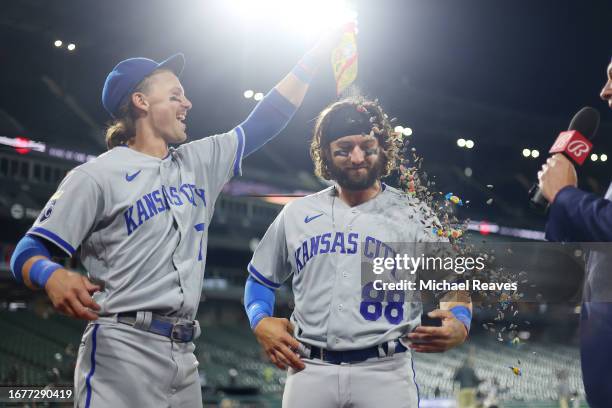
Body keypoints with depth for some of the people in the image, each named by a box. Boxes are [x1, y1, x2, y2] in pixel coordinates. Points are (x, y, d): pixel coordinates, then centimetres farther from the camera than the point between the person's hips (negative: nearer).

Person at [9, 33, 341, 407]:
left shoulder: (199, 162, 18)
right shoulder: (96, 176, -2)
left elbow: (264, 123, 21)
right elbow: (29, 253, -5)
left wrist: (316, 55, 19)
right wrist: (54, 276, -29)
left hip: (184, 354, 7)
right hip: (122, 350, -7)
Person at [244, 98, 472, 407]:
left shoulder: (414, 216, 5)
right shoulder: (297, 214, 12)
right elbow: (260, 279, 21)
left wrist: (459, 327, -14)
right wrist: (261, 321, 1)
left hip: (385, 372, -2)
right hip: (309, 370, 2)